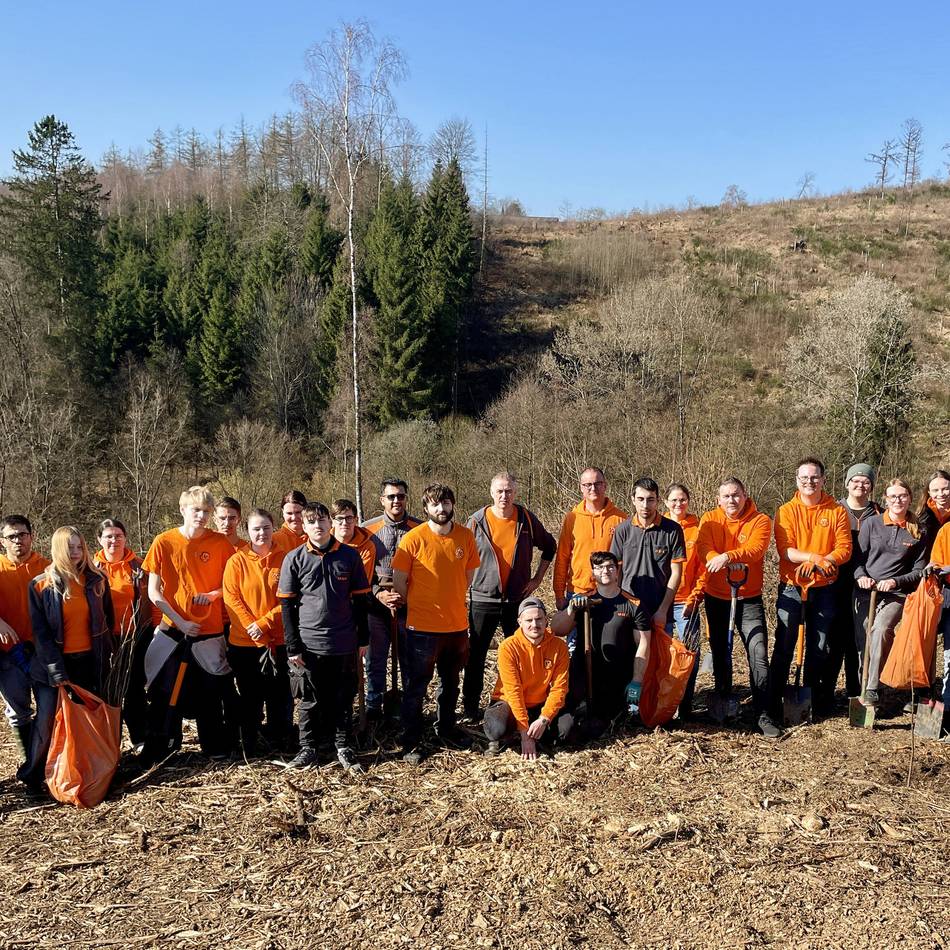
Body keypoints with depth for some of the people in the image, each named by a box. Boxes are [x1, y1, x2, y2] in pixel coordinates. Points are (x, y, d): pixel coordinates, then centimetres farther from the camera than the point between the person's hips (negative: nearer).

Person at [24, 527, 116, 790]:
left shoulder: (97, 580, 3)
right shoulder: (41, 585, -4)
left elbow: (108, 620, 12)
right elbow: (40, 632, -6)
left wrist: (109, 655, 8)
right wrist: (55, 670, -12)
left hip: (91, 661, 2)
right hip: (56, 663, -2)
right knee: (47, 720, -1)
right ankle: (33, 775, 16)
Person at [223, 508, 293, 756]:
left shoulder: (285, 559, -1)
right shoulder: (237, 561, 0)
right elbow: (231, 598, -4)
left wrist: (265, 623, -13)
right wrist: (251, 627, -14)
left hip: (280, 640, 0)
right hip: (244, 641, 0)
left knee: (280, 696, 6)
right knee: (250, 697, 9)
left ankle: (280, 743, 20)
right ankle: (249, 746, 21)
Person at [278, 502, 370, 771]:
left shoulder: (349, 555, 0)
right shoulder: (294, 559, -3)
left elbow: (360, 599, 6)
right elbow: (287, 605, -1)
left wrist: (363, 638, 6)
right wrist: (292, 646, -4)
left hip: (344, 643, 1)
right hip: (309, 644, -1)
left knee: (343, 699, 10)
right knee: (310, 700, 9)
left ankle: (344, 747, 23)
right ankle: (309, 747, 23)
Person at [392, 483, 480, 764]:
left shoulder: (466, 536, -1)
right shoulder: (414, 538, -13)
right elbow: (399, 581, -7)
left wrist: (450, 601, 11)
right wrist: (420, 605, 2)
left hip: (457, 625, 5)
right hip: (422, 627, -5)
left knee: (451, 683, 21)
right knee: (415, 687, 5)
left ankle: (446, 728, 40)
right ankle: (411, 743, 17)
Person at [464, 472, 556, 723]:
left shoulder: (527, 519, -1)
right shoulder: (477, 521, -5)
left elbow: (549, 547, 13)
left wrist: (537, 578, 7)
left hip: (518, 599, 1)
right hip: (483, 599, -1)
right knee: (476, 655, 6)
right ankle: (471, 704, 20)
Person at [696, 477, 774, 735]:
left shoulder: (760, 520, -5)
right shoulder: (710, 519, 1)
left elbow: (755, 549, -23)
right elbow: (704, 548, -16)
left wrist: (728, 556, -40)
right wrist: (719, 561, -37)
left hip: (749, 599, -2)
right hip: (716, 598, 3)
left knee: (758, 654, -10)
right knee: (720, 653, 15)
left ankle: (762, 713, -2)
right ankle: (724, 702, 33)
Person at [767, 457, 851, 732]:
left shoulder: (837, 512, 3)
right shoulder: (787, 511, -2)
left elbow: (845, 549, -4)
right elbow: (785, 550, -12)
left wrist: (822, 562, -21)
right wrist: (816, 557, -26)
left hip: (823, 588, 2)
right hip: (791, 588, -2)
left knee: (819, 647, 12)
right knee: (784, 647, -4)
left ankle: (814, 697, 28)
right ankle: (772, 707, -1)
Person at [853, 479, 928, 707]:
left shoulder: (918, 532, 7)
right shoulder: (871, 523, 6)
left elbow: (919, 570, 8)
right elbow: (858, 556, 5)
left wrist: (896, 581, -9)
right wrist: (861, 576, -15)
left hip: (897, 594, -2)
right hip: (867, 592, 2)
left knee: (880, 629, -27)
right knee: (863, 643, -2)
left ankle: (871, 691, -26)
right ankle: (863, 687, 13)